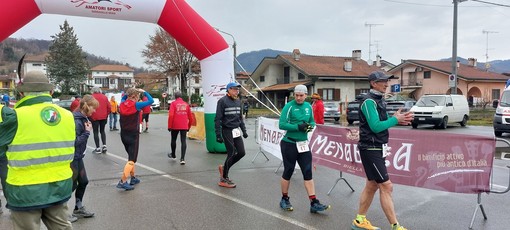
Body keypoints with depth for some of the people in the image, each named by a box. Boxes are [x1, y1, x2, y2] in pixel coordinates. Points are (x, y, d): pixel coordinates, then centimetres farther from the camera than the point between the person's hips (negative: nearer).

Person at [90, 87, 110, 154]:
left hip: (94, 117, -4)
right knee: (102, 131, 18)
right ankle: (104, 145, 7)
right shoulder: (104, 97, 6)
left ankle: (98, 148, 4)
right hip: (103, 117, 4)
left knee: (96, 132, 4)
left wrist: (90, 116, 0)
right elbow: (109, 107, 3)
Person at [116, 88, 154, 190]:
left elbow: (124, 97, 26)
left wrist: (129, 92, 13)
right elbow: (151, 101, -13)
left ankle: (133, 178, 31)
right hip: (133, 135, -7)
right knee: (132, 159, -3)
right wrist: (144, 92, -1)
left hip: (124, 135, 7)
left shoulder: (122, 104, 2)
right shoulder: (136, 105, -15)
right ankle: (123, 181, -11)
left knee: (131, 156, 22)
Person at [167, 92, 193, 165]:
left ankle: (173, 155, 36)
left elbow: (171, 115, -12)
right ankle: (182, 158, -9)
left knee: (173, 140, 17)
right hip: (184, 126, 2)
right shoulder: (186, 104, 9)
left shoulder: (174, 103, -2)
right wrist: (189, 126, 22)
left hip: (175, 126, -2)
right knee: (183, 141, 1)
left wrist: (169, 126, -6)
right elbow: (190, 117, 11)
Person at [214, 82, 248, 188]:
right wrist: (218, 134, -17)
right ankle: (223, 179, 11)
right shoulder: (222, 101, -10)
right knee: (231, 154, -3)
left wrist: (244, 130, 16)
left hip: (236, 131, 7)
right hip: (227, 131, -7)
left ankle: (224, 168, 26)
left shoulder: (238, 101, 12)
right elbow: (218, 119, -12)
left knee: (241, 152, 5)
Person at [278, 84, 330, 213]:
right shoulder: (289, 106, -11)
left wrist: (310, 126, -7)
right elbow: (282, 124, -18)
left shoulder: (308, 106, 6)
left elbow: (312, 121, 16)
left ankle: (314, 204, 6)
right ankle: (284, 199, 26)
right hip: (289, 144, -5)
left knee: (308, 173, 3)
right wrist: (298, 127, -26)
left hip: (303, 144, 5)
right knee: (288, 172, 7)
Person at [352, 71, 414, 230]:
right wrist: (395, 119, -14)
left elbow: (382, 122, 15)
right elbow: (376, 126, -22)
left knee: (372, 185, 13)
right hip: (371, 150, -10)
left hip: (378, 149, 10)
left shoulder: (379, 100, 14)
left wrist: (398, 119, -2)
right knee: (386, 186, -6)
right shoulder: (369, 101, -15)